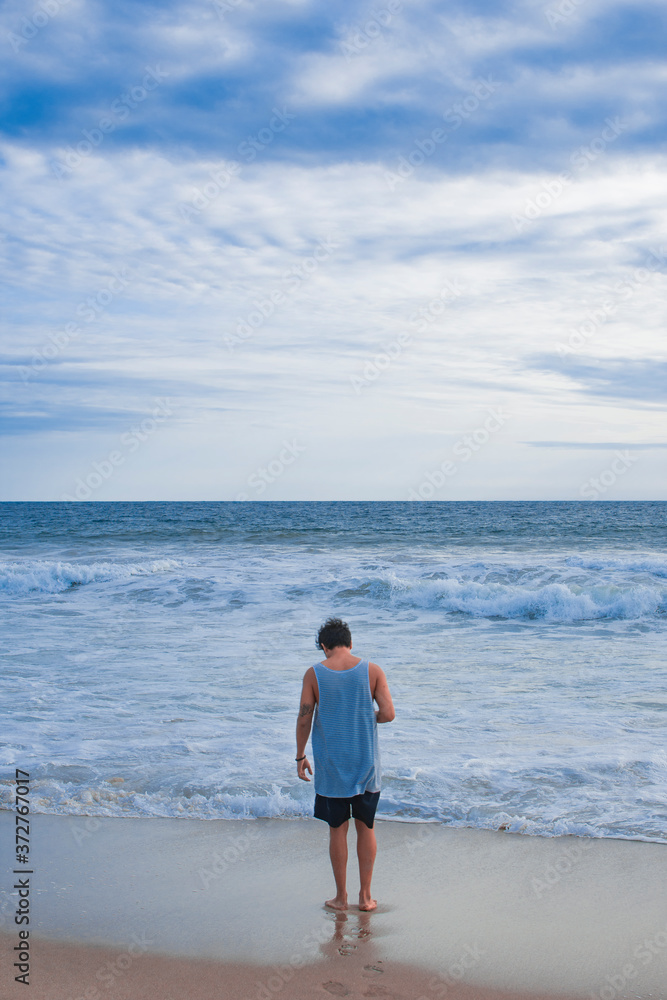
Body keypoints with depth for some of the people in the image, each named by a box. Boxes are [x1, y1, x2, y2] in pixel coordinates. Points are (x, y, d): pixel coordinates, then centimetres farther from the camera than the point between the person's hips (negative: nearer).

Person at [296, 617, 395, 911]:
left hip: (331, 766, -1)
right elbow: (388, 714, -9)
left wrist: (300, 757, 6)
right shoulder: (372, 671, -5)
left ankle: (341, 897, 18)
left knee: (337, 829, 10)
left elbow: (304, 719, -6)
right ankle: (365, 896, 18)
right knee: (365, 827, 14)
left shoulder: (313, 674, -7)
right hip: (366, 765, 1)